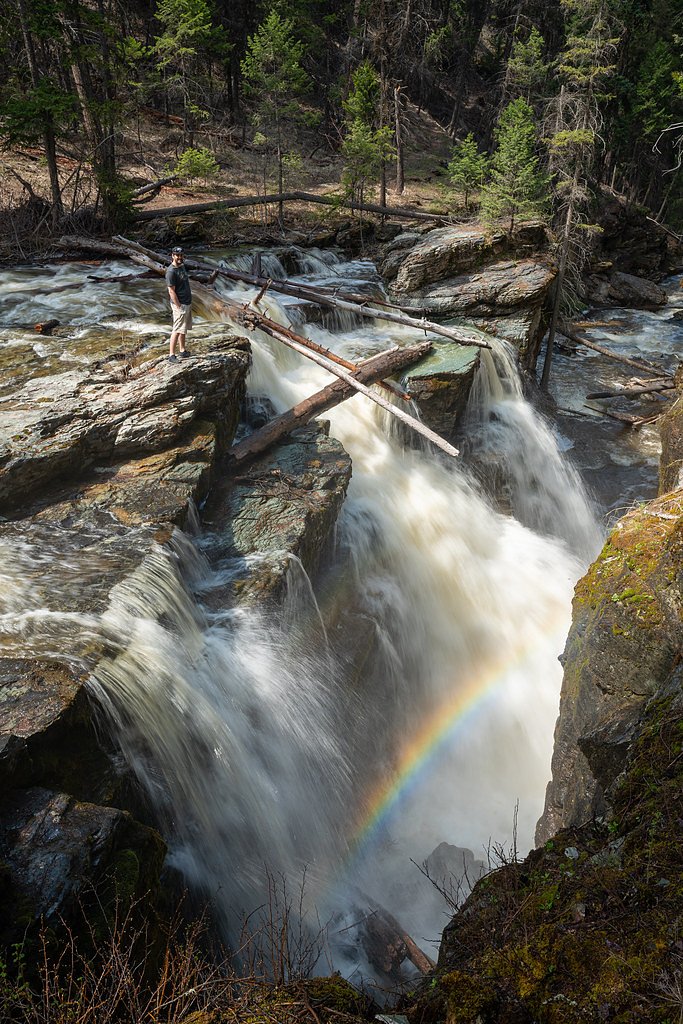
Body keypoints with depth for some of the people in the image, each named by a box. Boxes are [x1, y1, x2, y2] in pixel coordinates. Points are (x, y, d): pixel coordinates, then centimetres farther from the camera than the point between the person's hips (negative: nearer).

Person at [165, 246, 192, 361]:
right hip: (180, 304, -9)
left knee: (184, 329, 16)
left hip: (187, 303, 9)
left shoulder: (182, 266, 9)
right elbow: (171, 292, -19)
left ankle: (182, 351, 26)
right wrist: (179, 307, -19)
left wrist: (188, 304, 16)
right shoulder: (171, 272, -18)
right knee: (177, 330, -8)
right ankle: (171, 355, -5)